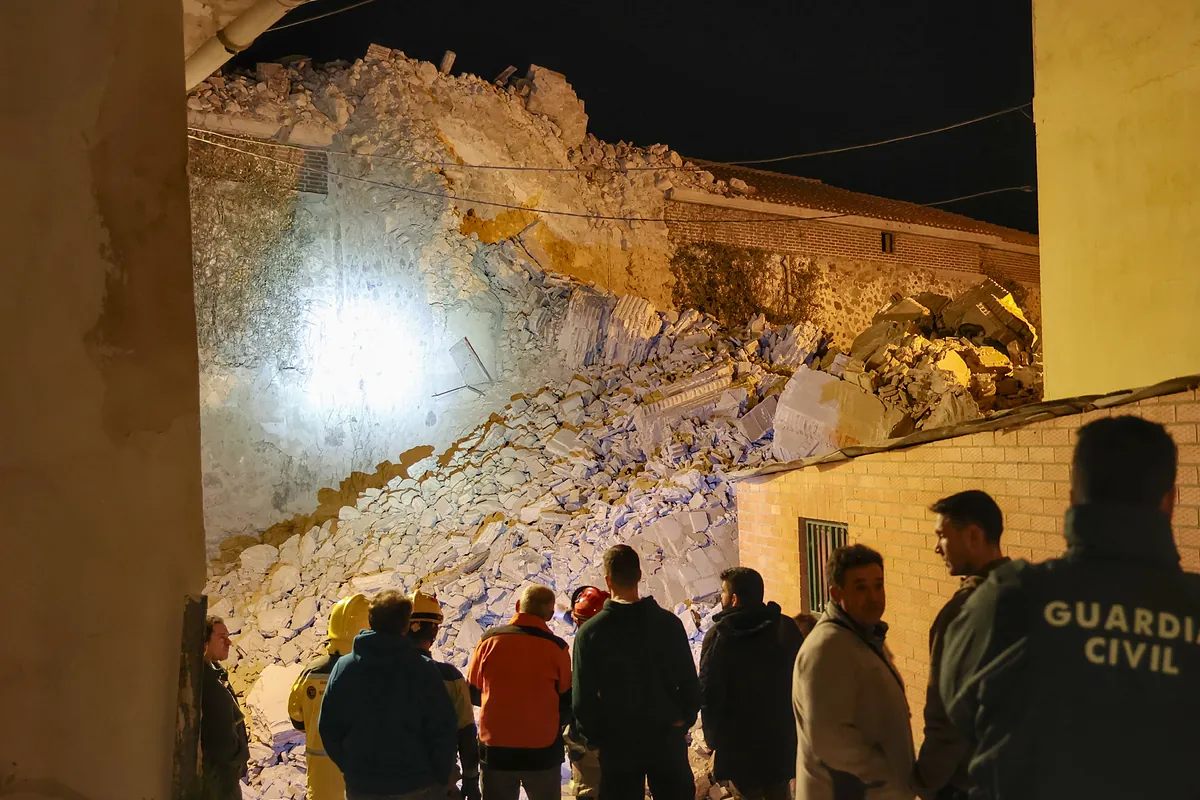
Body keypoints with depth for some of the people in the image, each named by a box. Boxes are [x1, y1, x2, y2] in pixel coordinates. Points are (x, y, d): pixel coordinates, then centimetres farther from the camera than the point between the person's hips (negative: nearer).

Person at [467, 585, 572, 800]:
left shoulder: (489, 639, -6)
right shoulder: (556, 647, -10)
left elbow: (473, 694, 4)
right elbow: (567, 703, -3)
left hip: (495, 750, 1)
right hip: (543, 752, -1)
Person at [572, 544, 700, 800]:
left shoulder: (590, 631, -10)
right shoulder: (669, 622, -6)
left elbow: (583, 697, -9)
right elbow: (689, 681, -4)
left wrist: (595, 736, 4)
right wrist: (684, 721, 10)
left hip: (617, 743, -1)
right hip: (667, 740, 1)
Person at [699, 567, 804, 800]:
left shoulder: (719, 636, -18)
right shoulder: (787, 627, -5)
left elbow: (709, 694, -16)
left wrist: (713, 737, -2)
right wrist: (796, 722, 13)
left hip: (740, 740, -4)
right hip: (783, 734, 4)